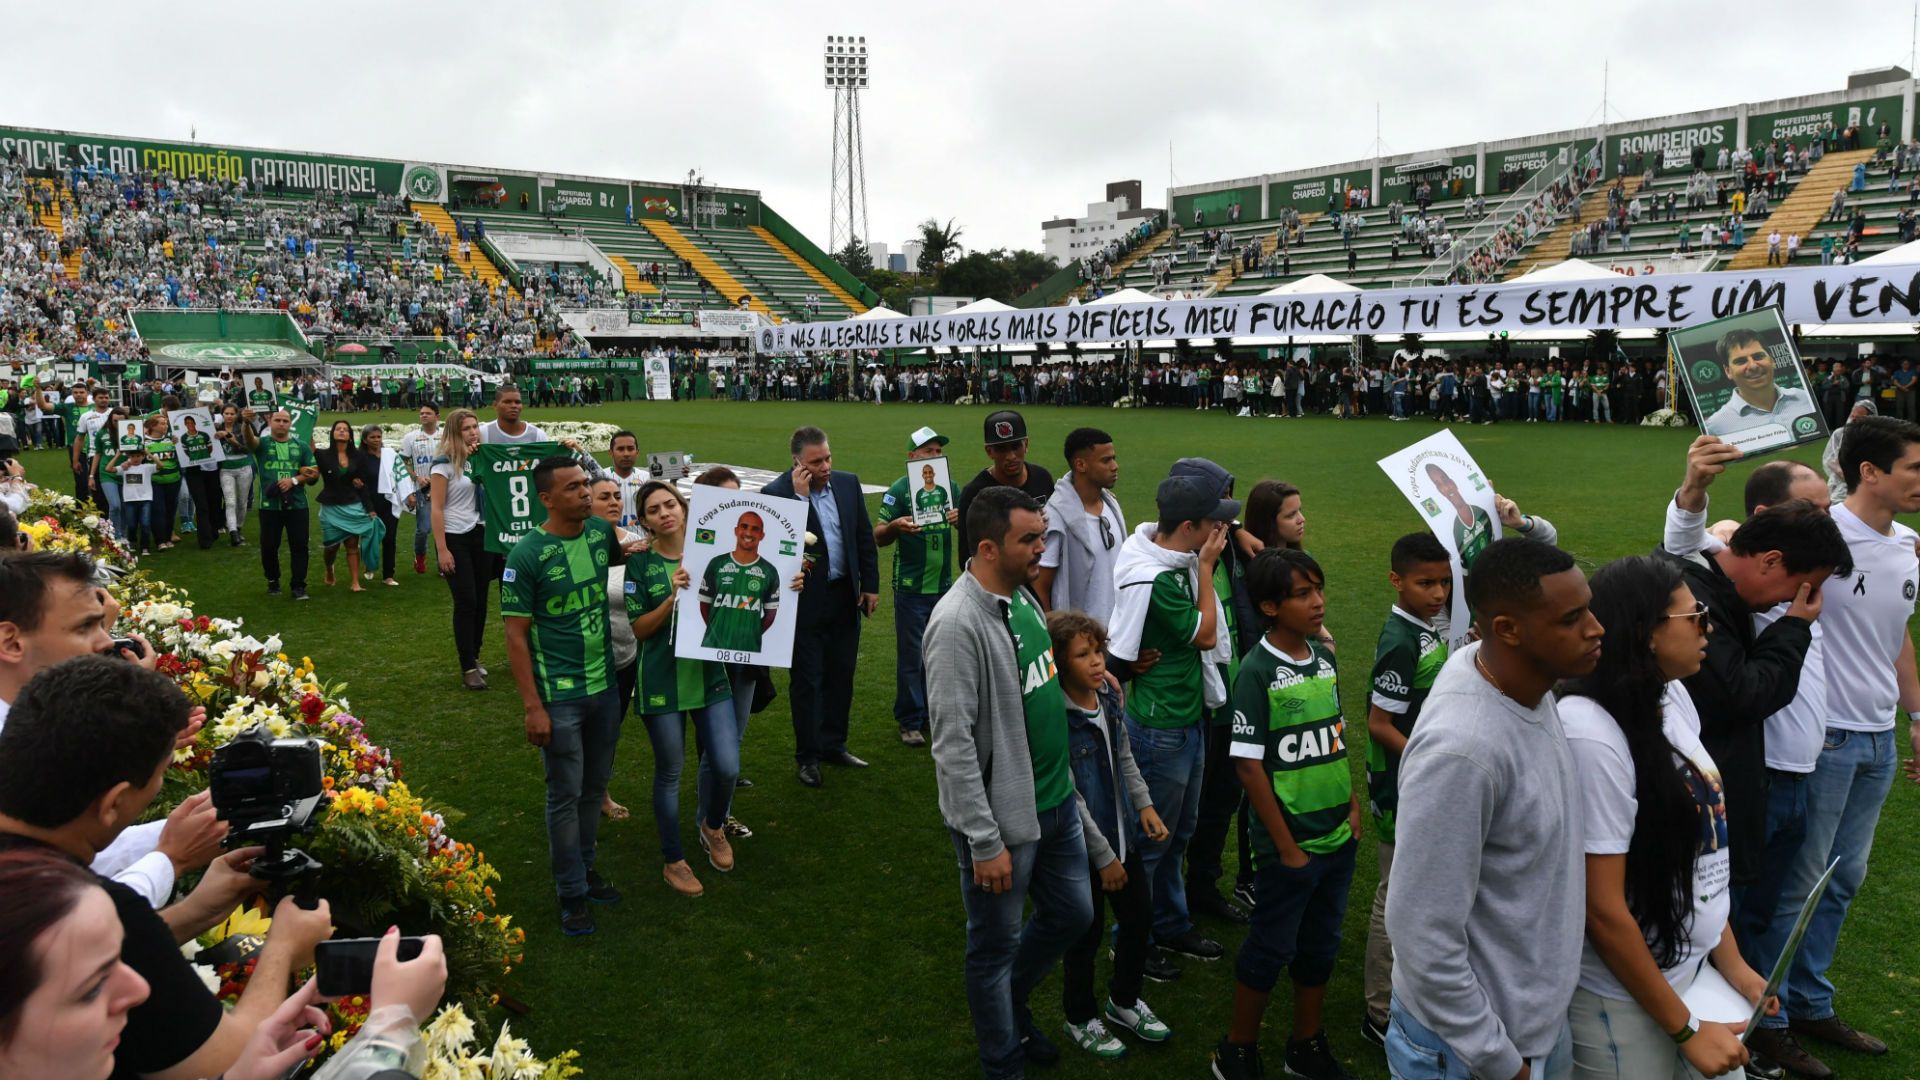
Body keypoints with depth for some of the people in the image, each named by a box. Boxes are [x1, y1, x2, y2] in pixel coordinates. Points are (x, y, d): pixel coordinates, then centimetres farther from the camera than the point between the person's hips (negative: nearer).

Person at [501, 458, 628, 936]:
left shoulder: (601, 532, -1)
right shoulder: (527, 555, -15)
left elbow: (623, 552, 26)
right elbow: (515, 635, -13)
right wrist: (533, 707, -16)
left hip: (604, 686, 5)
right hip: (559, 696, -5)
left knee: (595, 787, 18)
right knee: (565, 795, 5)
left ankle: (585, 866, 36)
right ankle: (572, 892, 19)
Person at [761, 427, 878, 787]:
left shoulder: (848, 483, 3)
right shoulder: (777, 492, -13)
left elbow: (865, 537, 9)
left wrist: (870, 585, 6)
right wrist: (799, 496, -27)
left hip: (845, 596, 5)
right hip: (807, 600, -5)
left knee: (841, 674, 14)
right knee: (807, 679, 5)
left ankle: (833, 745, 29)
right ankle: (807, 756, 18)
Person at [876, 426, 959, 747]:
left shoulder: (949, 487, 6)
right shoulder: (899, 489, -7)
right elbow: (878, 538, -9)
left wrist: (962, 518, -13)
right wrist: (895, 526, -31)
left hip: (944, 585, 5)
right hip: (911, 588, -5)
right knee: (910, 657, 1)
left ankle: (933, 712, 27)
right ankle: (910, 721, 11)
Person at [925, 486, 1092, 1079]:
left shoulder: (1023, 594, 3)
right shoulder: (958, 622, -24)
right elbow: (953, 743, -24)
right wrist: (985, 842, -21)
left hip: (1056, 799, 9)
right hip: (1002, 819, -8)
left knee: (1072, 914, 22)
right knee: (996, 946, 11)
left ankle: (1009, 1004, 47)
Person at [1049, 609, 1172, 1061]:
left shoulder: (1110, 697, -3)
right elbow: (1069, 797, -21)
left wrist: (1144, 804, 1)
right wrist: (1104, 857, -15)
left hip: (1121, 833, 7)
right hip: (1081, 845, -7)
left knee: (1140, 917, 18)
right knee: (1086, 935, 10)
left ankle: (1124, 1001, 42)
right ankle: (1080, 1020, 34)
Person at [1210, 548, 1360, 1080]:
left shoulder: (1324, 658, 3)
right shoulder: (1257, 670, -16)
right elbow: (1249, 765, -16)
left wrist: (1352, 804, 6)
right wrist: (1286, 846, -14)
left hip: (1339, 837, 6)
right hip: (1290, 844, -6)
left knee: (1320, 944, 18)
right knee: (1271, 948, 6)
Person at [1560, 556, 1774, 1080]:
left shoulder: (1673, 696, -3)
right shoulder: (1591, 734, -26)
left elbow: (1700, 849, 6)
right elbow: (1603, 909, -22)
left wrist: (1730, 960, 10)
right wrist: (1686, 1029, -13)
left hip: (1692, 967, 7)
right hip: (1624, 996, -7)